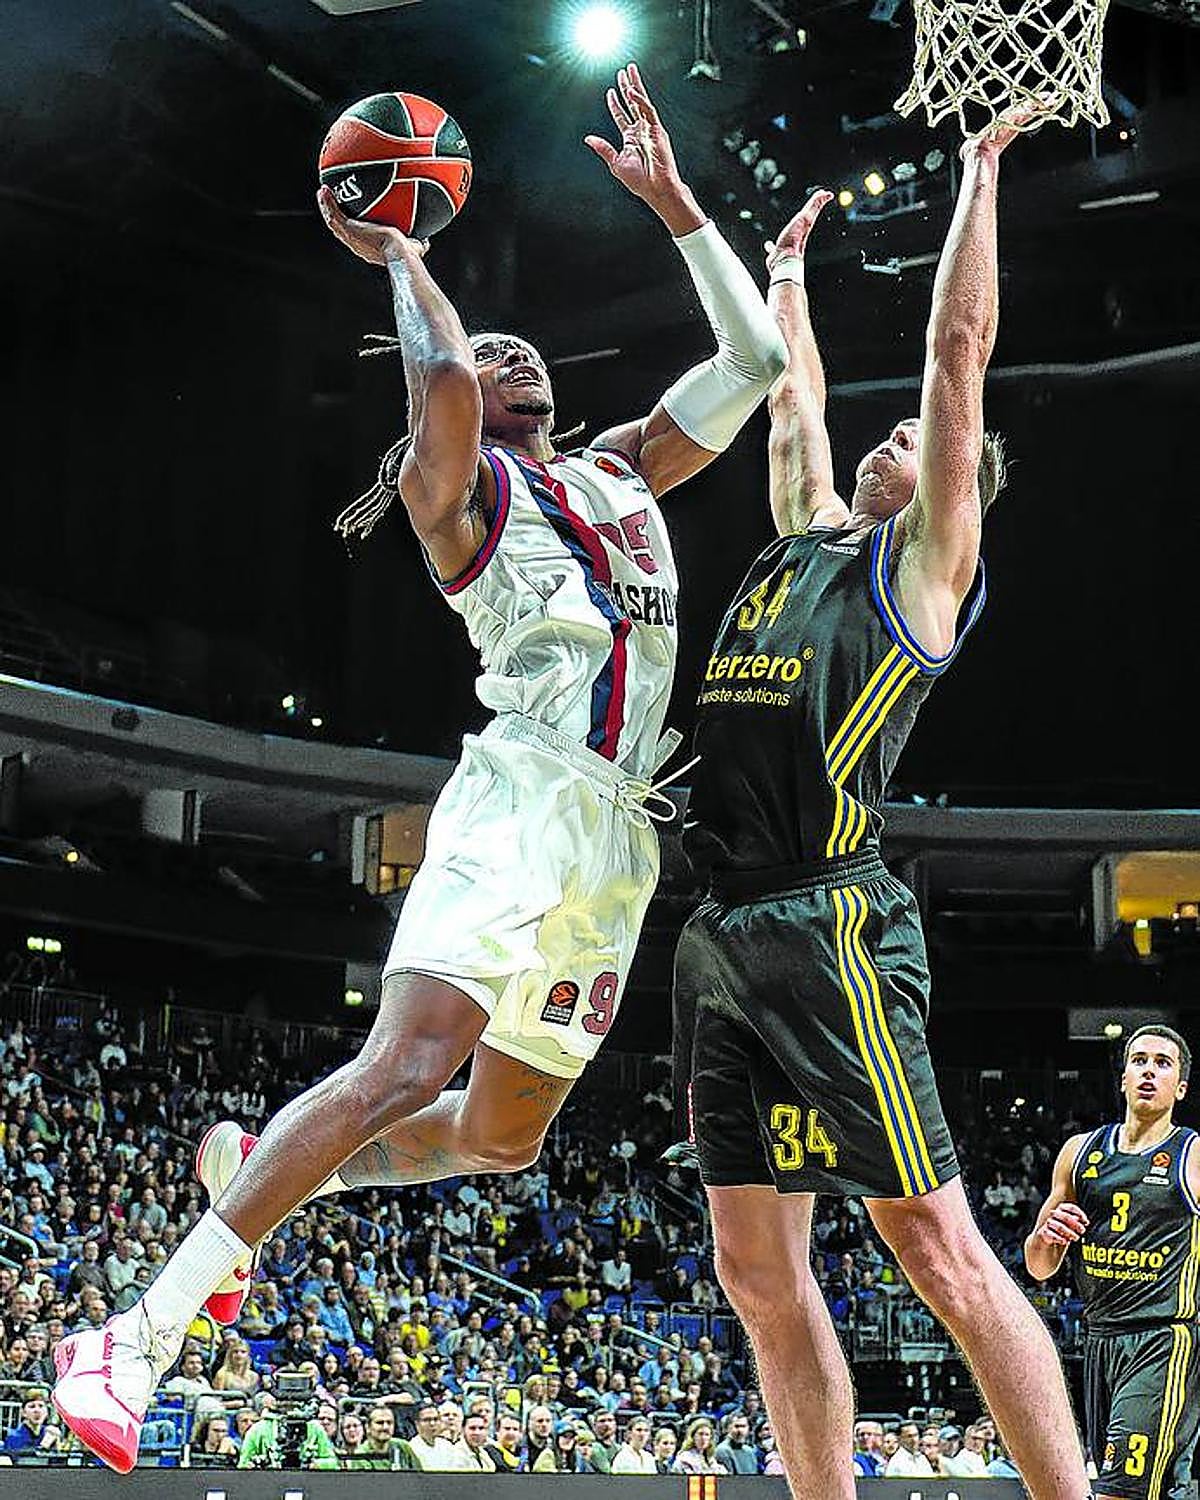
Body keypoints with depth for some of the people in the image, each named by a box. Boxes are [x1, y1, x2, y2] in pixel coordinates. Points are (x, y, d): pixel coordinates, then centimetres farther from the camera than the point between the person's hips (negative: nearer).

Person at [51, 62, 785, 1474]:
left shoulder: (622, 469, 25)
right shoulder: (456, 483, 6)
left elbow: (755, 361, 23)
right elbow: (438, 381, -17)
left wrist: (673, 203, 19)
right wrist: (397, 253, 0)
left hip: (620, 836, 7)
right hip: (521, 797, -7)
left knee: (502, 1134, 11)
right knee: (405, 1062, -26)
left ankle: (255, 1161, 32)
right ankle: (146, 1330, -27)